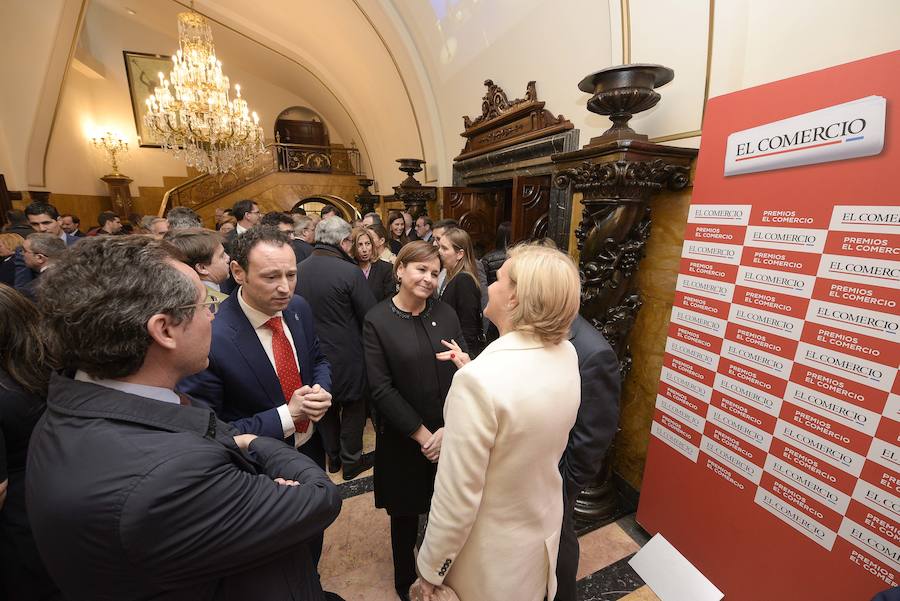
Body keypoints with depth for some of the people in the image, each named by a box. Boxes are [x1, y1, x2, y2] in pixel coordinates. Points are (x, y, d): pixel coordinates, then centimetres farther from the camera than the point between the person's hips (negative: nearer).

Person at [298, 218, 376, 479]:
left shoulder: (298, 270, -6)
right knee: (353, 408, 15)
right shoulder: (349, 272, -22)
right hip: (346, 356, -5)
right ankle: (351, 461, 30)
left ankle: (332, 456, 41)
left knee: (326, 408, 23)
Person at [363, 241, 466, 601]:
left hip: (450, 435, 2)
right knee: (406, 510, 18)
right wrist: (422, 435, -12)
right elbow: (381, 389, -13)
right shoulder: (377, 321, -11)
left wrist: (448, 429, -12)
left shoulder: (445, 314, -3)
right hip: (403, 439, -2)